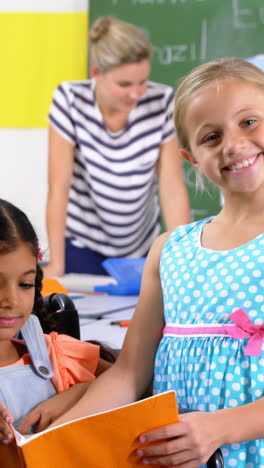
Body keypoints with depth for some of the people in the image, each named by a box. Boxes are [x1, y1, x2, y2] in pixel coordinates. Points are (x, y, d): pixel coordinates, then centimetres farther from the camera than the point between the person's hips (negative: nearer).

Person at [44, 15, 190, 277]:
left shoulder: (162, 102, -17)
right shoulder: (70, 100, -20)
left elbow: (172, 188, -15)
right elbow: (59, 186, -20)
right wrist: (56, 264, -22)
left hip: (141, 246, 2)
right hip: (82, 245, -2)